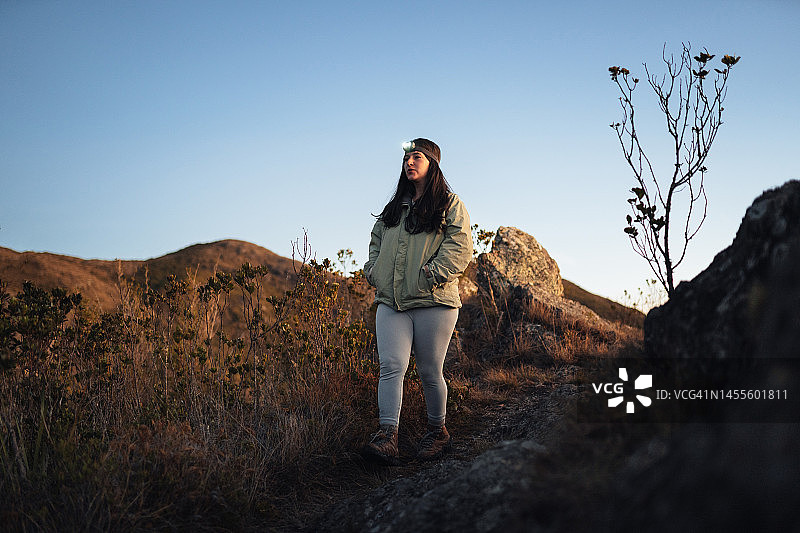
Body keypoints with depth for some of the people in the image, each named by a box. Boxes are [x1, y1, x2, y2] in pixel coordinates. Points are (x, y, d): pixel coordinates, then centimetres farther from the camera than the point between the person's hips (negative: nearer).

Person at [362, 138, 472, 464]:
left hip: (433, 302, -4)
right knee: (391, 366, -10)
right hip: (391, 303, 4)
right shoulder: (394, 207, 21)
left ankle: (437, 431, 21)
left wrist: (431, 274, -16)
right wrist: (373, 271, 11)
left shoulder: (449, 204, 4)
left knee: (429, 372, 2)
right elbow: (376, 240, 28)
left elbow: (460, 247, -6)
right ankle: (387, 437, -15)